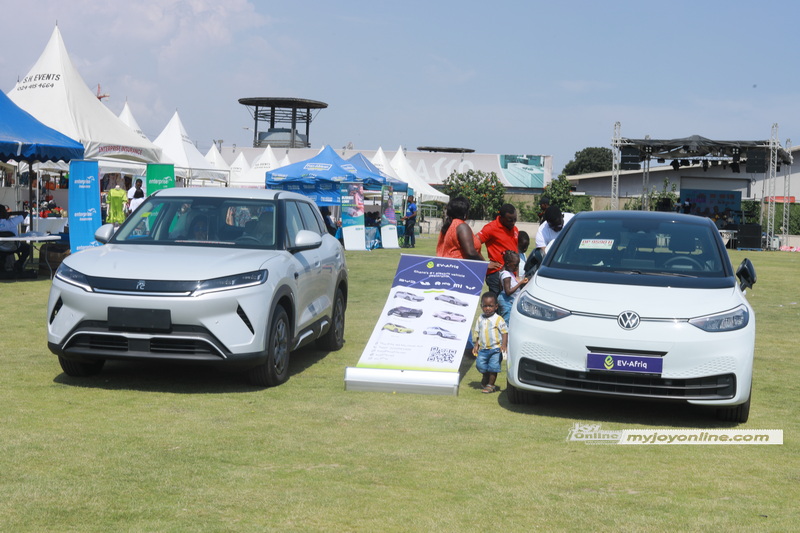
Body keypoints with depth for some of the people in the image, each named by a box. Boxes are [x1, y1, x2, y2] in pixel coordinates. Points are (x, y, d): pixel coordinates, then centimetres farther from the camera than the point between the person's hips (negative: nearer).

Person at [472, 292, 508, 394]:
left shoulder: (498, 319, -7)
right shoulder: (480, 319, 8)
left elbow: (505, 332, -7)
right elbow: (476, 333, 14)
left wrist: (504, 344, -17)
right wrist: (476, 345, 8)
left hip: (495, 348, -4)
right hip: (483, 348, 4)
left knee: (493, 367, -5)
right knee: (480, 364, 1)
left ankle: (491, 385, 9)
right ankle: (486, 377, 31)